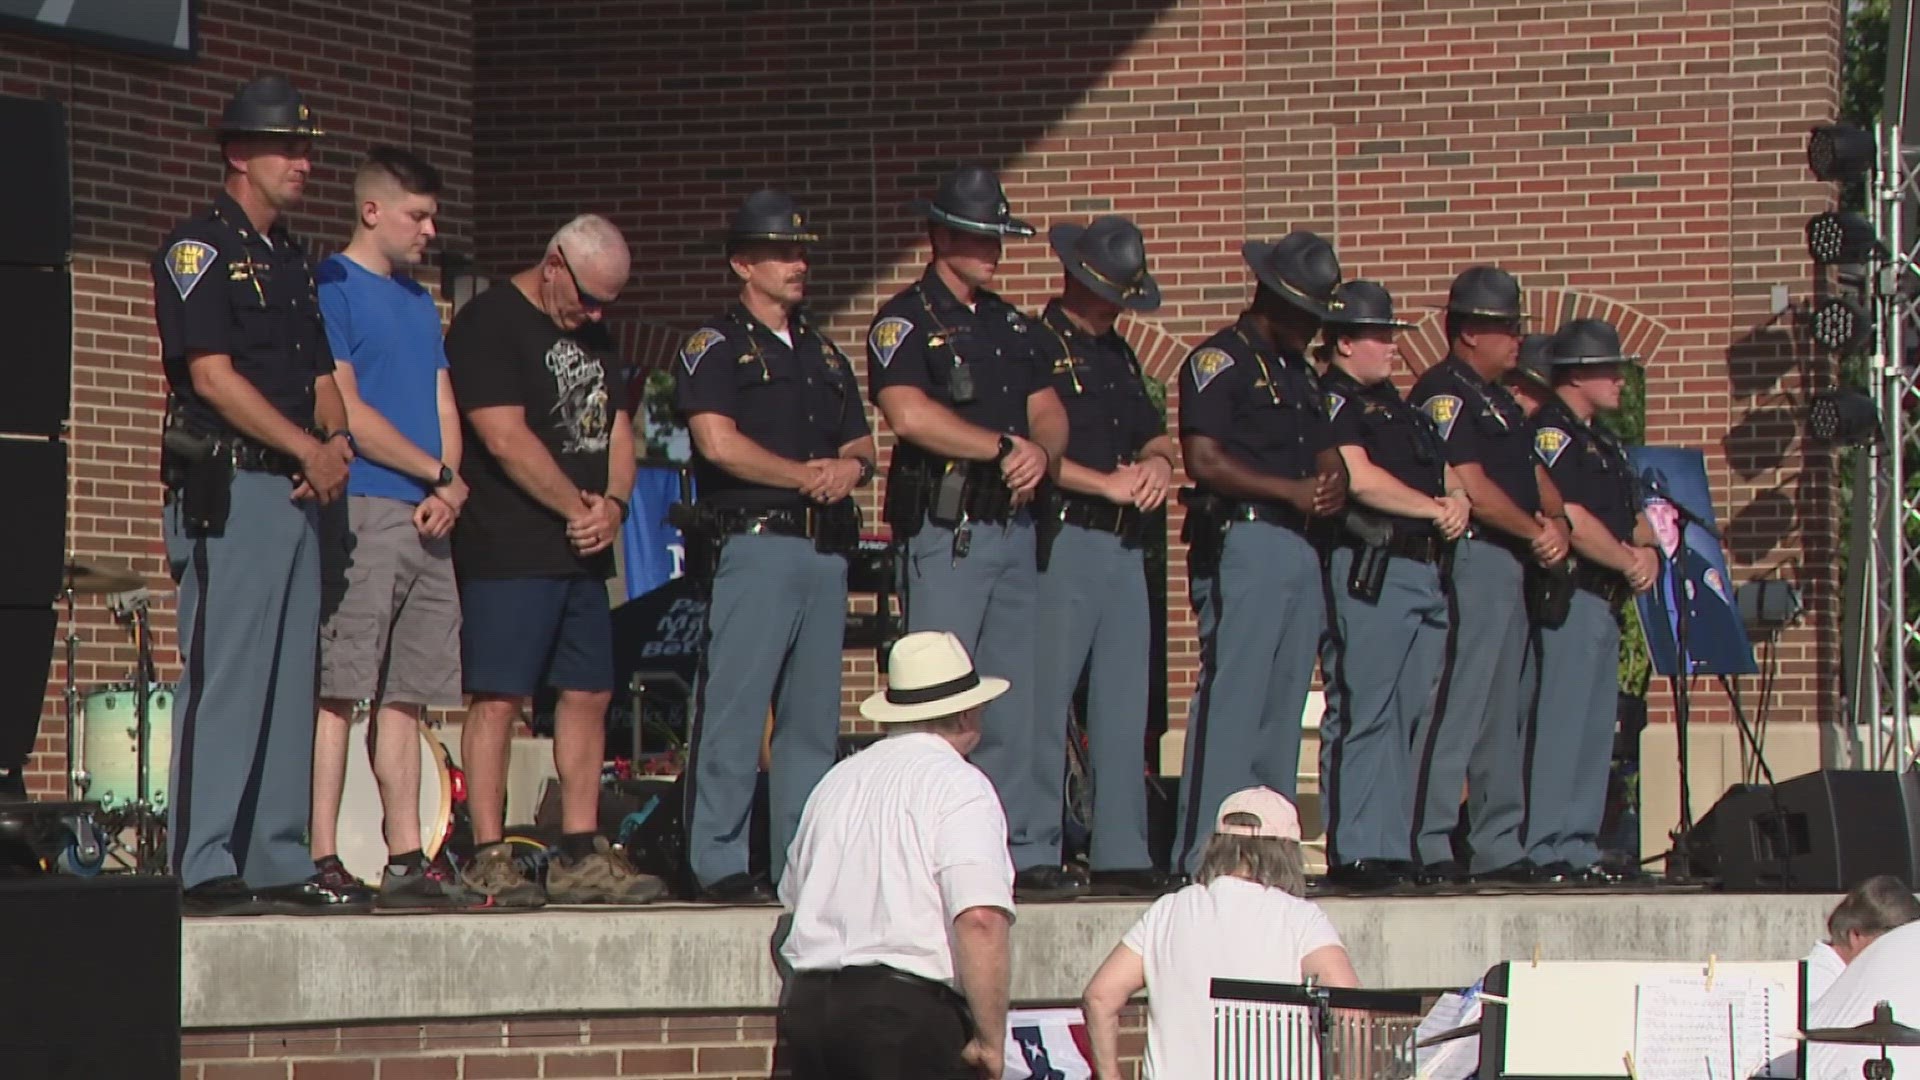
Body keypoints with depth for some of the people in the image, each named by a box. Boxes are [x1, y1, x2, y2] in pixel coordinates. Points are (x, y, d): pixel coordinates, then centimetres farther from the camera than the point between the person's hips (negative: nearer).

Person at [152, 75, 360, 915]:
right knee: (223, 677, -10)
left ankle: (279, 862, 11)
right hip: (227, 490, -9)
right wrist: (307, 448, -12)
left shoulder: (289, 260, 21)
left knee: (290, 682, 8)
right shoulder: (198, 248, -6)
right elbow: (212, 375, -14)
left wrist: (338, 440, 0)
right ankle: (204, 868, -11)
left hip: (296, 492, 9)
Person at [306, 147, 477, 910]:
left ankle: (407, 857, 9)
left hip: (424, 519, 8)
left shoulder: (421, 303, 21)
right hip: (360, 511, -8)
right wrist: (439, 473, -6)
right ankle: (322, 859, -11)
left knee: (405, 694, 8)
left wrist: (445, 492, -1)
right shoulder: (332, 289, -4)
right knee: (337, 690, -9)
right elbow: (346, 412, -10)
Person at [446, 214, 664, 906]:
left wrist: (613, 504, -1)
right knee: (498, 697, -9)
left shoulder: (590, 336, 19)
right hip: (508, 553, -9)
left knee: (588, 695, 8)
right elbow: (505, 438, -16)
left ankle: (580, 854, 14)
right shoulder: (488, 324, -8)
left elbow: (615, 428, 19)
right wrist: (580, 508, -9)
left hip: (581, 550, 9)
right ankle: (488, 858, -9)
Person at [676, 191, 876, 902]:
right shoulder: (715, 348, 2)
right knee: (734, 709, -10)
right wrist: (808, 475, -6)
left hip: (826, 548, 7)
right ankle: (720, 862, -9)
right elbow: (718, 442, -11)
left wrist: (850, 468, -4)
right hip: (754, 543, -7)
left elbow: (861, 445, 20)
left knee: (814, 714, 6)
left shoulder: (824, 355, 23)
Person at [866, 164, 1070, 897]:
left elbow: (1048, 410, 13)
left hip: (1014, 528, 7)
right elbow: (910, 413, -18)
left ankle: (1026, 851, 8)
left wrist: (1041, 453, -11)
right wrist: (1006, 446, -14)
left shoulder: (1010, 325, 20)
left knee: (1019, 702, 6)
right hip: (944, 534, -7)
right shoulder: (907, 321, -3)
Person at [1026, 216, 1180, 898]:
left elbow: (1154, 434, 24)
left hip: (1124, 546, 8)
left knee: (1124, 706, 5)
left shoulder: (1119, 355, 22)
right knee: (1045, 705, -6)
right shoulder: (1034, 348, -4)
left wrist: (1157, 463, 0)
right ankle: (1031, 852, -3)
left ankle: (1122, 854, 8)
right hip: (1061, 540, -8)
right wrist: (1110, 483, -12)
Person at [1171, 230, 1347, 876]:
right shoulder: (1219, 362, -3)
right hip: (1242, 546, -9)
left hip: (1300, 549, 9)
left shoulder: (1301, 375, 25)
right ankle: (1204, 857, -13)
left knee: (1283, 707, 8)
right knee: (1231, 701, -12)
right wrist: (1292, 491, -13)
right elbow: (1204, 460, -13)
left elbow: (1326, 455, 24)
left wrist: (1332, 484, -1)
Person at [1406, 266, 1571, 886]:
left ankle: (1499, 849, 15)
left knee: (1504, 716, 11)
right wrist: (1535, 532, -9)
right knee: (1456, 708, -12)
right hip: (1472, 557, -10)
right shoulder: (1444, 394, -9)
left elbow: (1534, 475, 20)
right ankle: (1428, 848, -13)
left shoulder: (1498, 401, 21)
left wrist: (1556, 519, -1)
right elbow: (1470, 486, -16)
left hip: (1510, 563, 10)